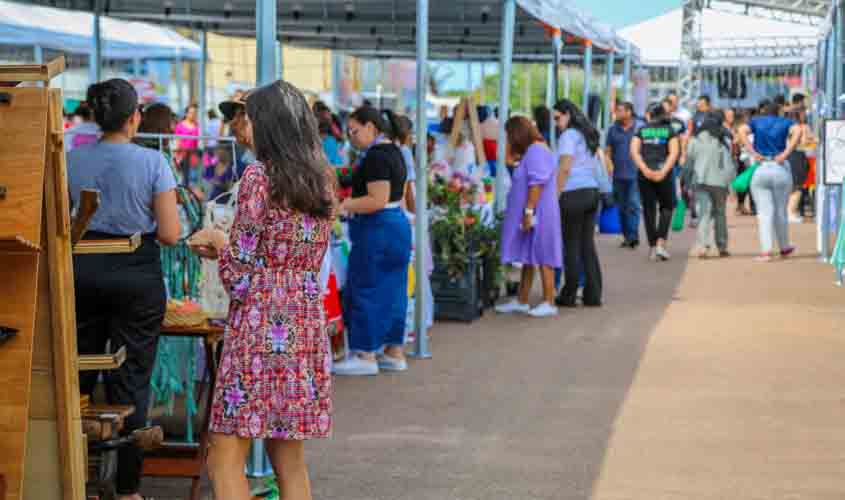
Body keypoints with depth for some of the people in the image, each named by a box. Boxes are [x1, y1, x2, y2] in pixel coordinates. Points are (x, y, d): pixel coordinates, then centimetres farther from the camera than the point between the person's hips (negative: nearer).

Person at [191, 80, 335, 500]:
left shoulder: (258, 177, -11)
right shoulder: (321, 181, 10)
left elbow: (239, 278, -12)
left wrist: (220, 243, 8)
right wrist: (227, 247, 19)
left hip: (261, 326, -7)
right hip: (306, 326, 8)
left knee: (225, 463, -2)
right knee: (290, 459, 13)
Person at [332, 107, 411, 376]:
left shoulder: (376, 156, -16)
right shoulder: (393, 151, 15)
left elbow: (378, 200, -22)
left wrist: (343, 205, -18)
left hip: (377, 230, -10)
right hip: (397, 225, 10)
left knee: (366, 289, -3)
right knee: (391, 290, 13)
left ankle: (365, 355, 1)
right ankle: (394, 352, 17)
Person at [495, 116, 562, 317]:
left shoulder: (536, 151, -15)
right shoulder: (532, 150, 18)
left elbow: (536, 184, -23)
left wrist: (528, 211, -24)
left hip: (537, 215, -10)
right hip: (532, 215, 10)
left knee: (541, 257, -6)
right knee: (528, 257, 12)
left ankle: (549, 303, -3)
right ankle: (521, 301, 17)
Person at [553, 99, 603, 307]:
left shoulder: (569, 135, -8)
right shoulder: (588, 135, 18)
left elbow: (565, 168, -14)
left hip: (574, 194, -8)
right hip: (592, 190, 8)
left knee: (571, 246, -1)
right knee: (588, 245, 9)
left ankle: (569, 296, 4)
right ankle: (593, 295, 9)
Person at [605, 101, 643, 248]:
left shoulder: (640, 127, 0)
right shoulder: (613, 129, 10)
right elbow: (608, 151, 13)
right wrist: (610, 165, -3)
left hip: (635, 174, -4)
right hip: (619, 175, 4)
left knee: (633, 204, -13)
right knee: (622, 207, 9)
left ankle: (633, 235, -16)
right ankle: (627, 236, 18)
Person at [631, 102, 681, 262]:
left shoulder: (642, 130, 9)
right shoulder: (670, 130, 6)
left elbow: (634, 150, -5)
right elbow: (674, 152, -8)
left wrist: (644, 169, -13)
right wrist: (664, 172, -14)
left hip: (645, 175, 1)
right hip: (663, 174, -1)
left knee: (649, 210, 8)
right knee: (666, 207, 13)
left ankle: (652, 248, 9)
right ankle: (661, 242, -4)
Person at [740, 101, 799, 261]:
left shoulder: (756, 121, 8)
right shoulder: (785, 122, 7)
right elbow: (797, 132, -14)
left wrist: (753, 153, -12)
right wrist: (785, 154, -14)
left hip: (760, 170, 0)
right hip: (781, 170, 0)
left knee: (764, 212, -1)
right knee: (781, 211, 14)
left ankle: (766, 251, -12)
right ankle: (784, 248, 28)